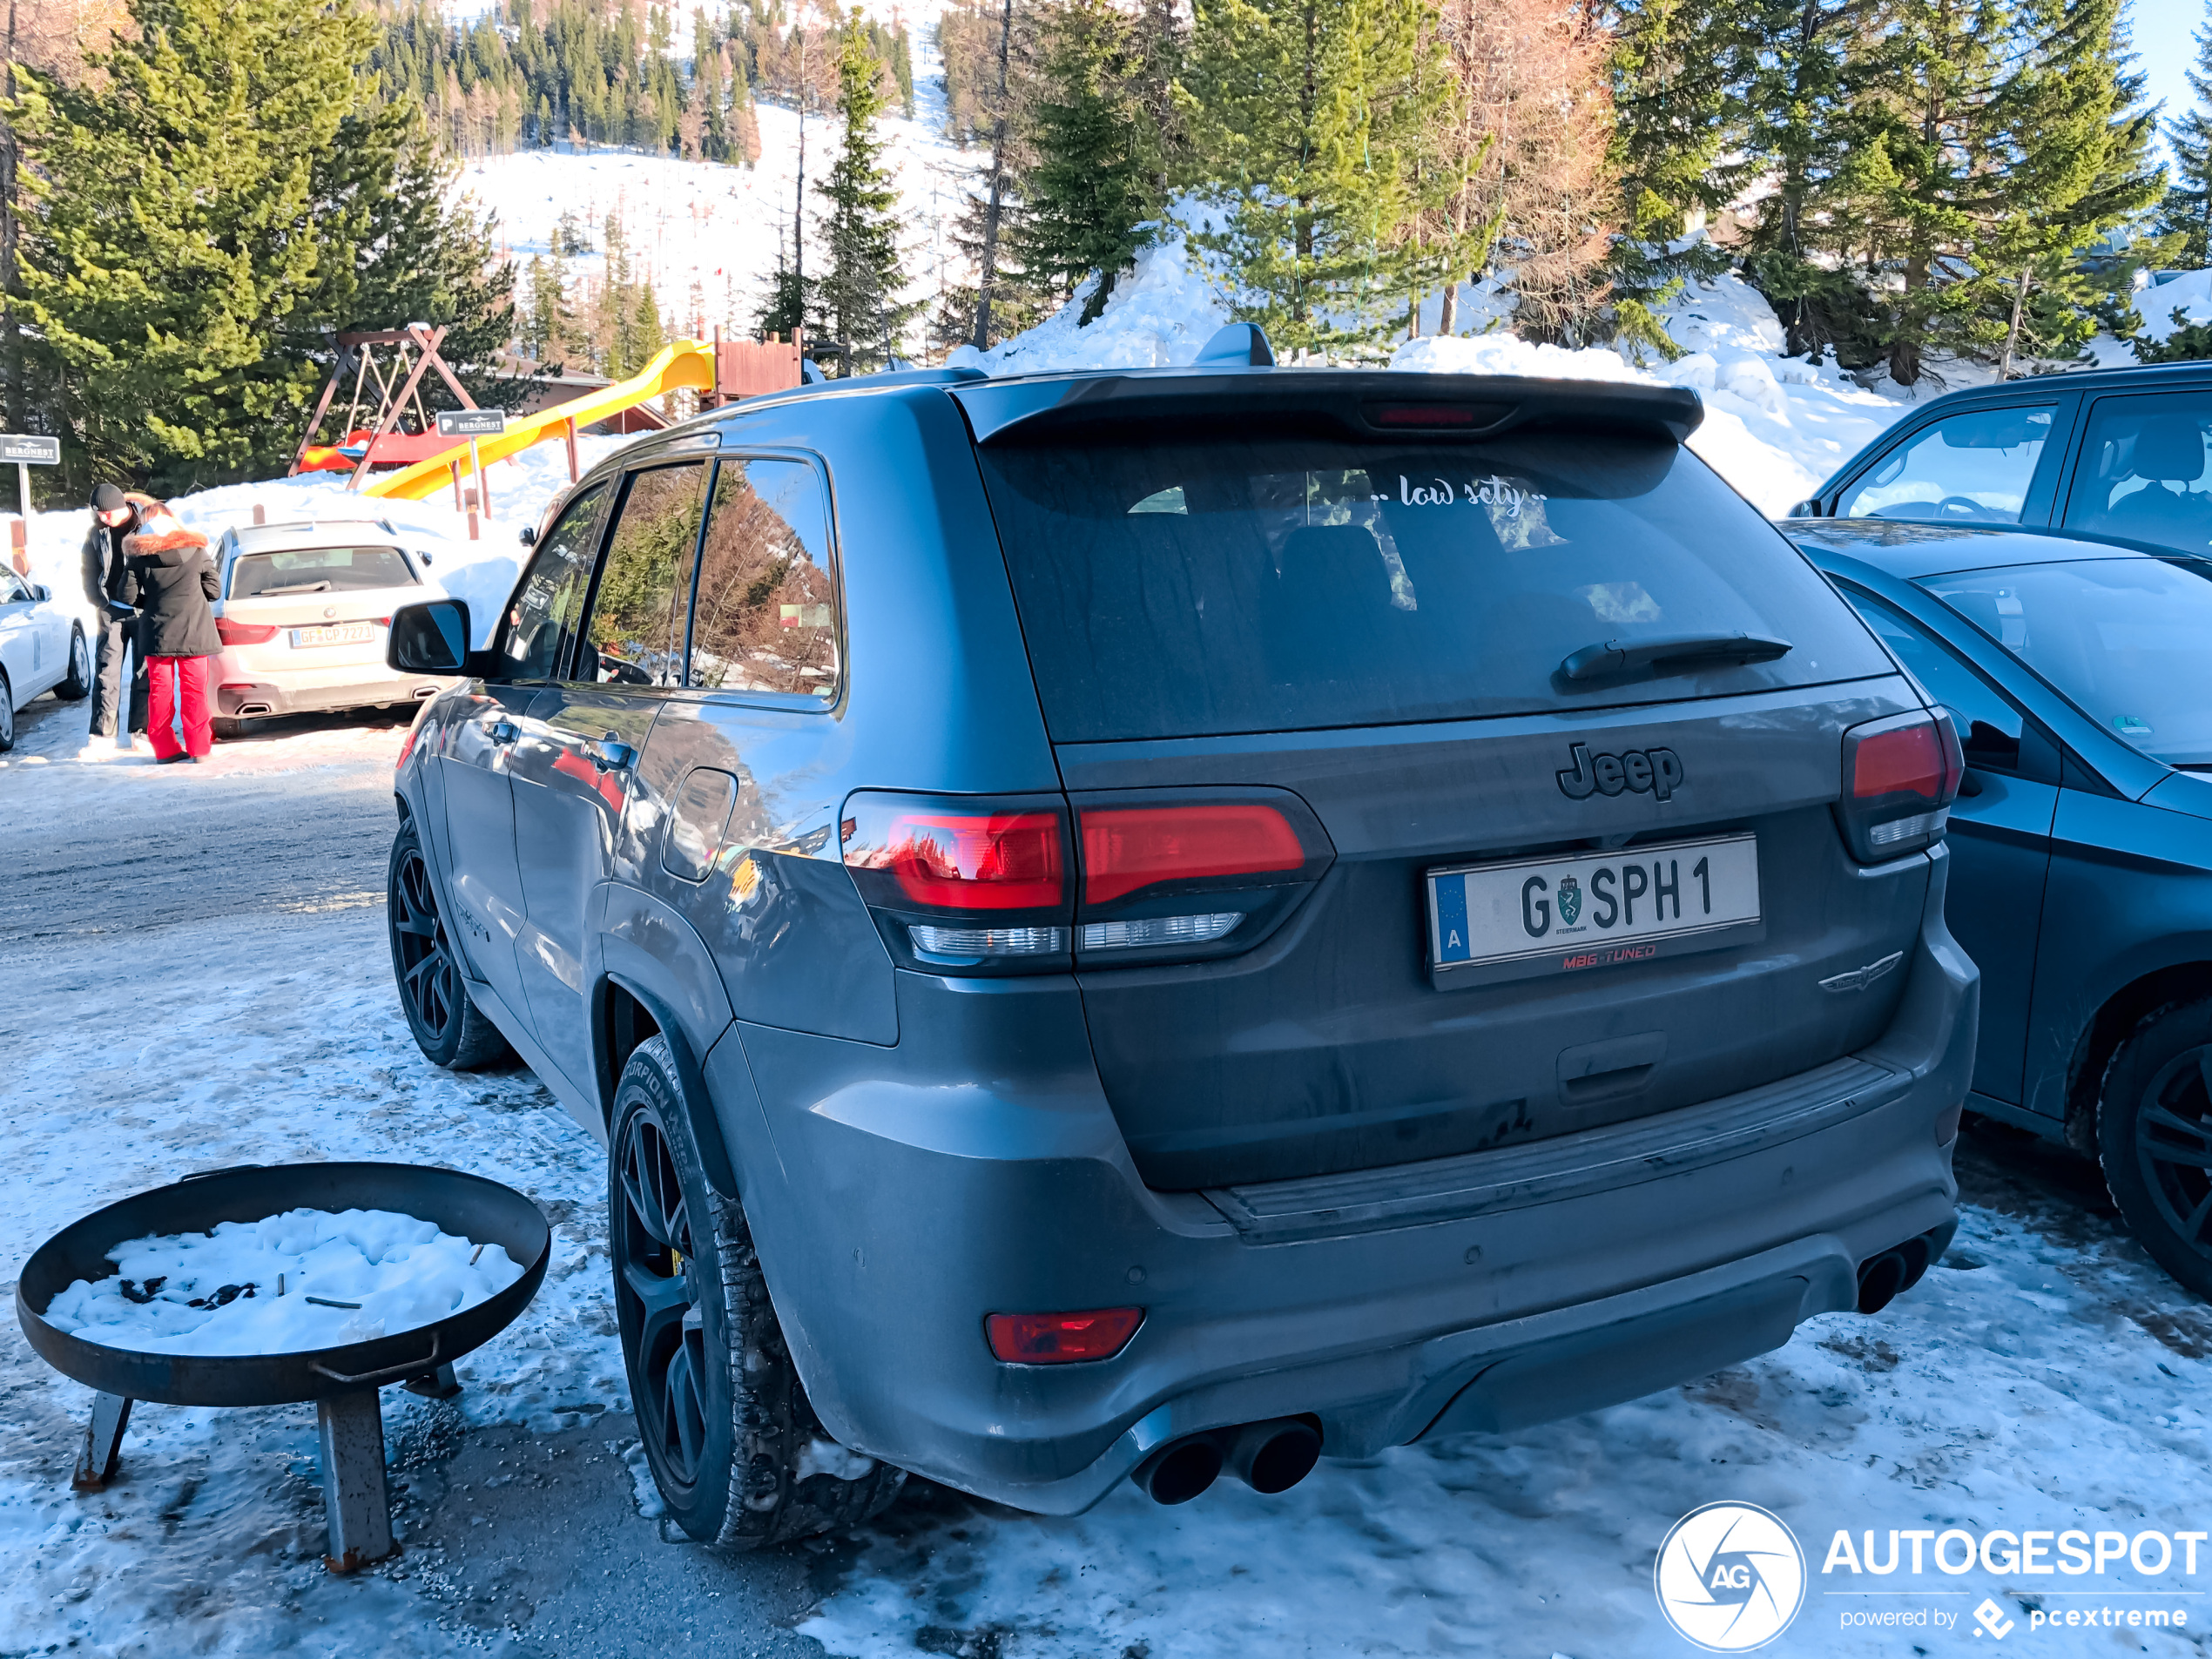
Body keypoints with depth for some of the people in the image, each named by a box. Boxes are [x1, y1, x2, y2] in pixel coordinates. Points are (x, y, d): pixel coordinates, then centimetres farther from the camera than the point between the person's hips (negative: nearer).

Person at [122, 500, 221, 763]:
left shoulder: (138, 556, -1)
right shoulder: (195, 550, 0)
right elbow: (213, 590, 2)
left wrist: (152, 604, 16)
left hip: (157, 630, 0)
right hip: (193, 630, 0)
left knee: (160, 690, 8)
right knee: (194, 691, 4)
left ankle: (164, 749, 9)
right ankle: (198, 748, 3)